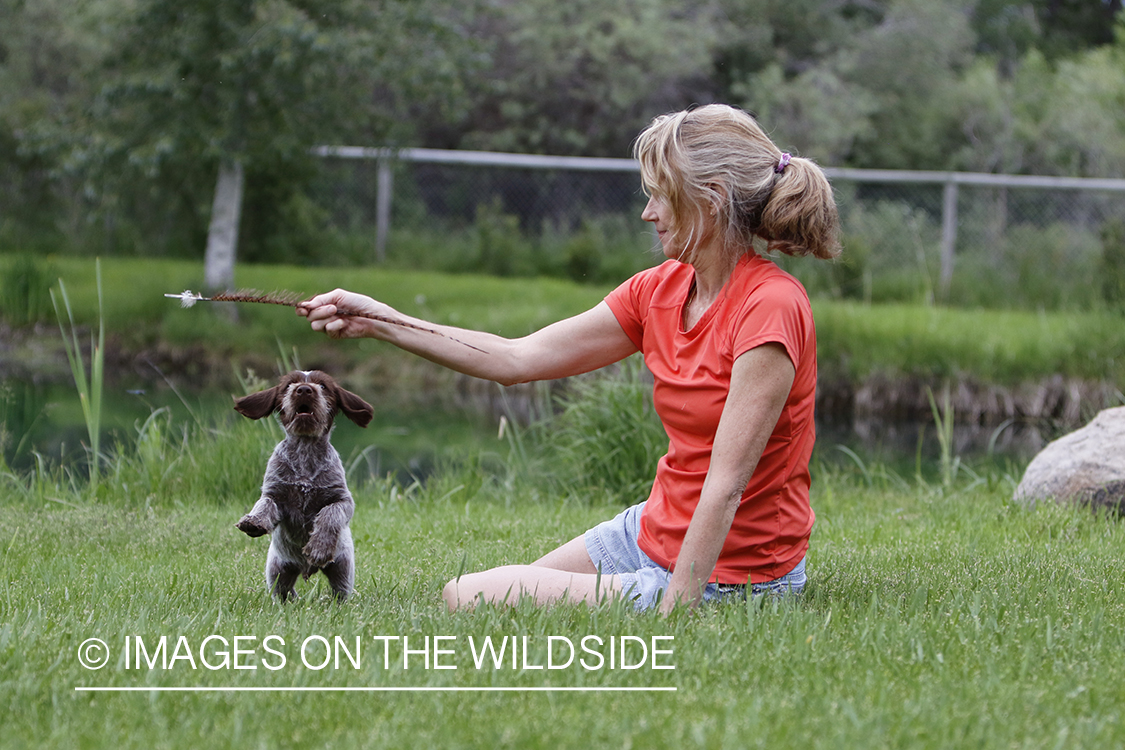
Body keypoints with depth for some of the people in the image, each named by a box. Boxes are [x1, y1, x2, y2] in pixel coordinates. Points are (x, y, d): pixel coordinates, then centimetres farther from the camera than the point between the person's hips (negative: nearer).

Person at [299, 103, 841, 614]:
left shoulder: (770, 308, -22)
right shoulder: (661, 290, 3)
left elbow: (726, 485, -25)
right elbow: (518, 360, 6)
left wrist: (672, 615, -28)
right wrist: (378, 322, 2)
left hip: (724, 570, -9)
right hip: (652, 531, 9)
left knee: (467, 601, -9)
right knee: (461, 593, 18)